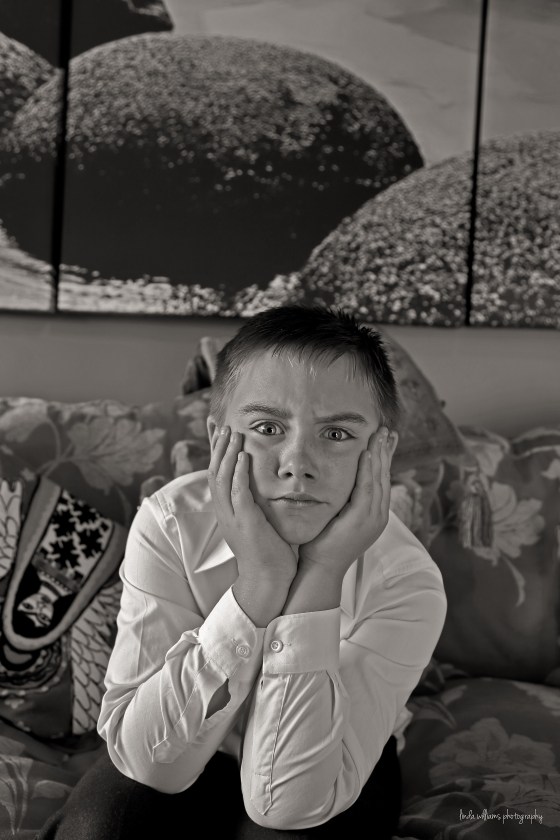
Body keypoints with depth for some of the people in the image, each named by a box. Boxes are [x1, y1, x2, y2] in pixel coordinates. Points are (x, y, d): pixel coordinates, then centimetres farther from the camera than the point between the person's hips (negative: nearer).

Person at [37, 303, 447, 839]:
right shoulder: (169, 524, -24)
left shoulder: (408, 586, -27)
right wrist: (258, 581, -40)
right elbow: (151, 762, -29)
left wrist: (320, 576, -40)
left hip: (332, 763, 0)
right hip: (186, 751, 1)